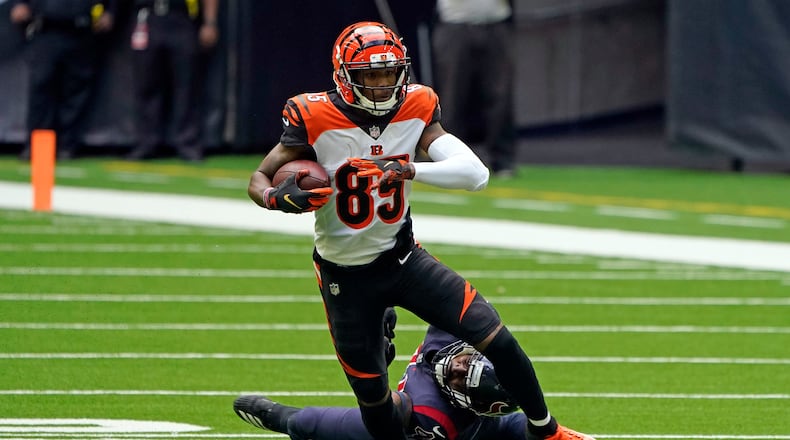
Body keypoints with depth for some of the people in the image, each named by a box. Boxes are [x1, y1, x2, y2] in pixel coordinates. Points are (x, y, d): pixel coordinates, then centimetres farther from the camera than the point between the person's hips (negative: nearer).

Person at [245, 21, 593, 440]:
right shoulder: (316, 119, -19)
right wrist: (279, 197, -36)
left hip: (402, 258, 2)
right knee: (373, 397, 2)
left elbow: (475, 173, -22)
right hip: (345, 277, -2)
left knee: (495, 338, -5)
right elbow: (259, 180, -11)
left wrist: (410, 170, -38)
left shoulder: (415, 110, -11)